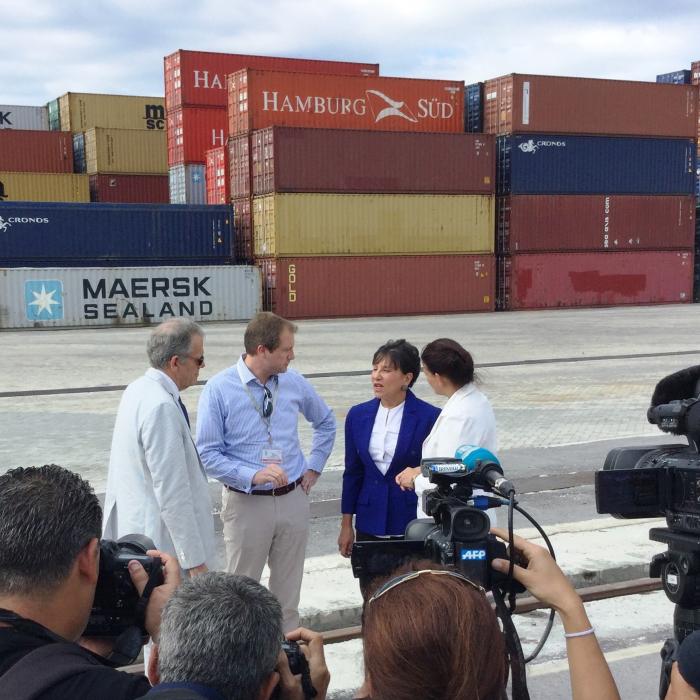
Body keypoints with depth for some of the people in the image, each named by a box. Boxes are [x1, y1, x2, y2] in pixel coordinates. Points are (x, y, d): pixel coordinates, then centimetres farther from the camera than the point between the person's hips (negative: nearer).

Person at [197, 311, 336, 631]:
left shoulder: (294, 383, 1)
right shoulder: (219, 389, -11)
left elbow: (326, 422, 19)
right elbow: (208, 454, -12)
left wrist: (314, 467, 11)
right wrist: (253, 476, -23)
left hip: (294, 500, 4)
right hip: (246, 503, -4)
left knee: (288, 592, 13)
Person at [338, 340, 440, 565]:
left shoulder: (429, 417, -7)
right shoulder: (358, 415, 5)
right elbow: (353, 472, 11)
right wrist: (346, 525, 11)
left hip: (413, 523, -4)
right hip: (370, 524, 4)